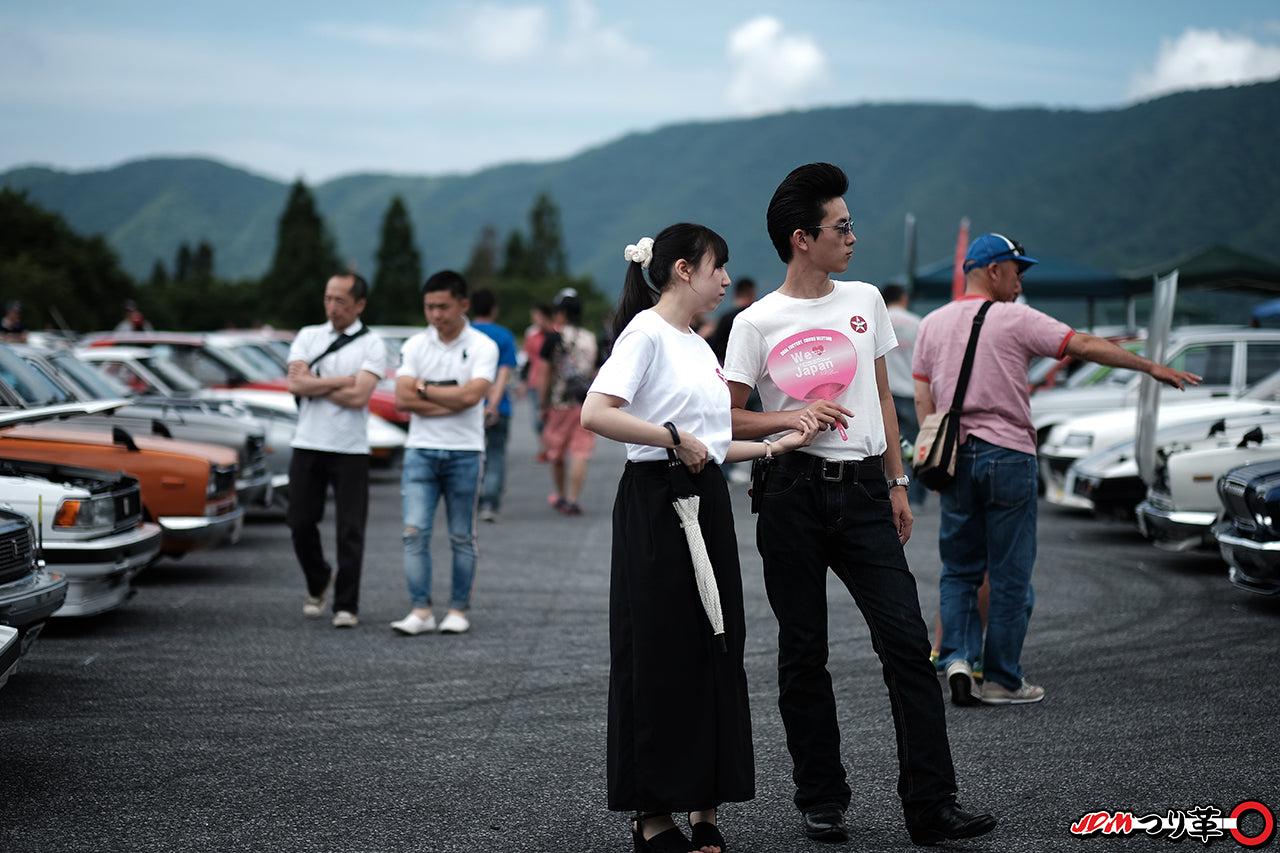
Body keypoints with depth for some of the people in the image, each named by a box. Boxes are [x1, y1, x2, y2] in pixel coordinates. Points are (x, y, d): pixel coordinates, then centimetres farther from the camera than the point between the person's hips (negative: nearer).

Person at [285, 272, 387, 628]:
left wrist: (312, 383, -8)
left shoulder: (371, 345, -1)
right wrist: (343, 380, -9)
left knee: (350, 533, -2)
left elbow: (358, 397, -15)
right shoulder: (307, 336, 9)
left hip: (350, 451, -3)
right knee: (301, 525, 7)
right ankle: (318, 584, 31)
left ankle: (346, 606, 7)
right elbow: (295, 385, -6)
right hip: (307, 446, 3)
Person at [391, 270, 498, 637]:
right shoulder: (414, 346, 6)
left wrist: (423, 388, -7)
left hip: (464, 452, -2)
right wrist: (452, 401, -10)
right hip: (420, 451, 2)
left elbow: (470, 395, -18)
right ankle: (421, 610, -5)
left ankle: (459, 610, 13)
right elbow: (403, 400, -5)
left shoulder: (483, 347, -3)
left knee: (462, 538, 5)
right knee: (415, 532, -7)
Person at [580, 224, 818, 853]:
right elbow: (595, 414, -22)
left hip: (707, 504, 9)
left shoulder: (699, 346, 18)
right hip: (655, 503, -9)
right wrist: (674, 437, -20)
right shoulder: (647, 332, -9)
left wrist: (777, 445, 11)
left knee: (714, 653, 7)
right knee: (660, 659, -3)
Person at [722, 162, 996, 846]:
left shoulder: (865, 300, 11)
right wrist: (792, 417, -15)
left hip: (863, 490, 3)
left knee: (907, 643, -6)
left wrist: (897, 484, 15)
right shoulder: (757, 323, -2)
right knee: (803, 655, 5)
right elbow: (727, 418, 0)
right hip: (793, 495, -3)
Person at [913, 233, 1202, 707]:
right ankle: (1002, 680, 6)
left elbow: (923, 400, 10)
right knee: (1010, 574, 2)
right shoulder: (1015, 319, -5)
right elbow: (1085, 346, -9)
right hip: (1008, 455, -5)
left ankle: (957, 657, -1)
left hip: (955, 458, 5)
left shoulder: (932, 324, 10)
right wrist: (1151, 367, -5)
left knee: (959, 570, 14)